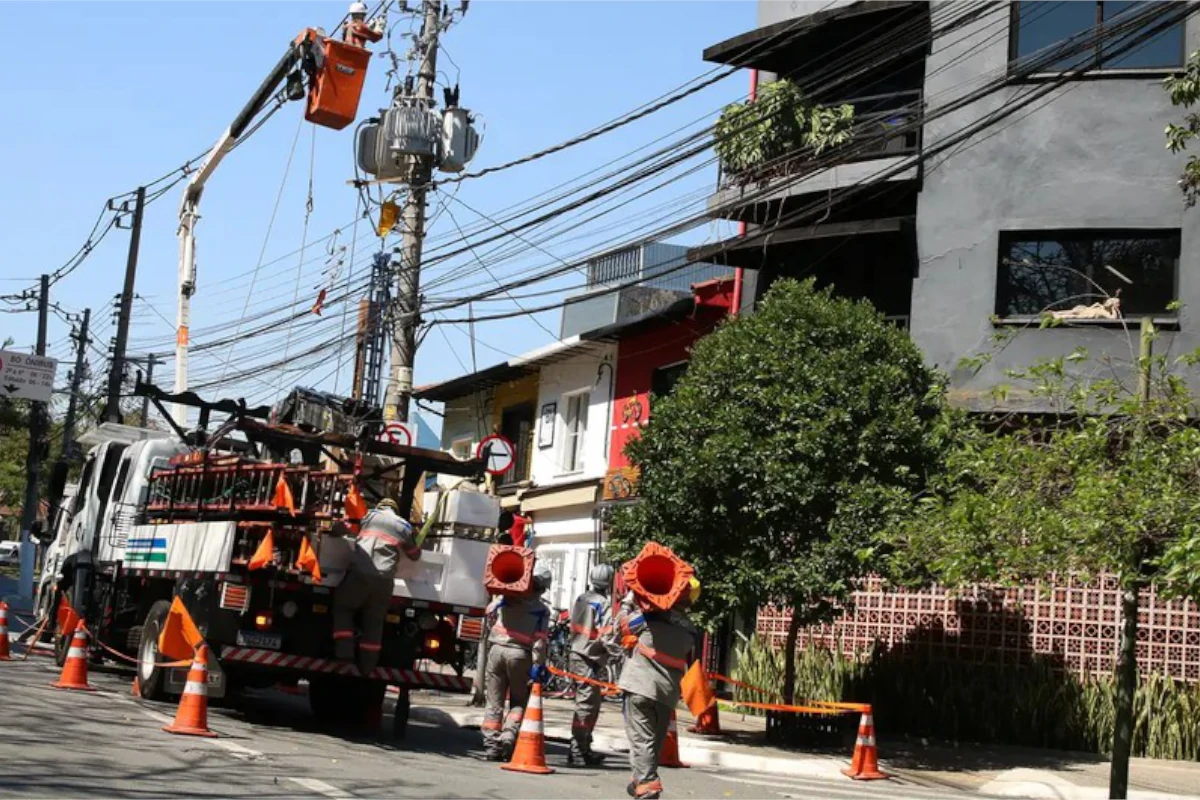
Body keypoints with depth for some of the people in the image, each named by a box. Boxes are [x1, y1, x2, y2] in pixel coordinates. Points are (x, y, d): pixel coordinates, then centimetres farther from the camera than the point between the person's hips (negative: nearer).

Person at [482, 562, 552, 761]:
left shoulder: (507, 597, 4)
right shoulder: (542, 609, 0)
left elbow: (489, 612, 15)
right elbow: (540, 640, -7)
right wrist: (538, 665, -7)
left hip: (497, 649, 2)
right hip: (520, 655, -2)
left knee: (494, 702, 9)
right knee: (519, 702, 12)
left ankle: (491, 745, 8)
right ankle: (507, 738, -8)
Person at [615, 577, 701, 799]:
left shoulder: (651, 615, -9)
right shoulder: (689, 630, 8)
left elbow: (622, 623, 4)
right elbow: (686, 665, 15)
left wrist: (628, 602, 17)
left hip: (640, 683, -5)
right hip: (668, 691, 5)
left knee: (641, 737, -5)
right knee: (655, 739, 15)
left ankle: (647, 782, -13)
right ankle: (644, 778, 23)